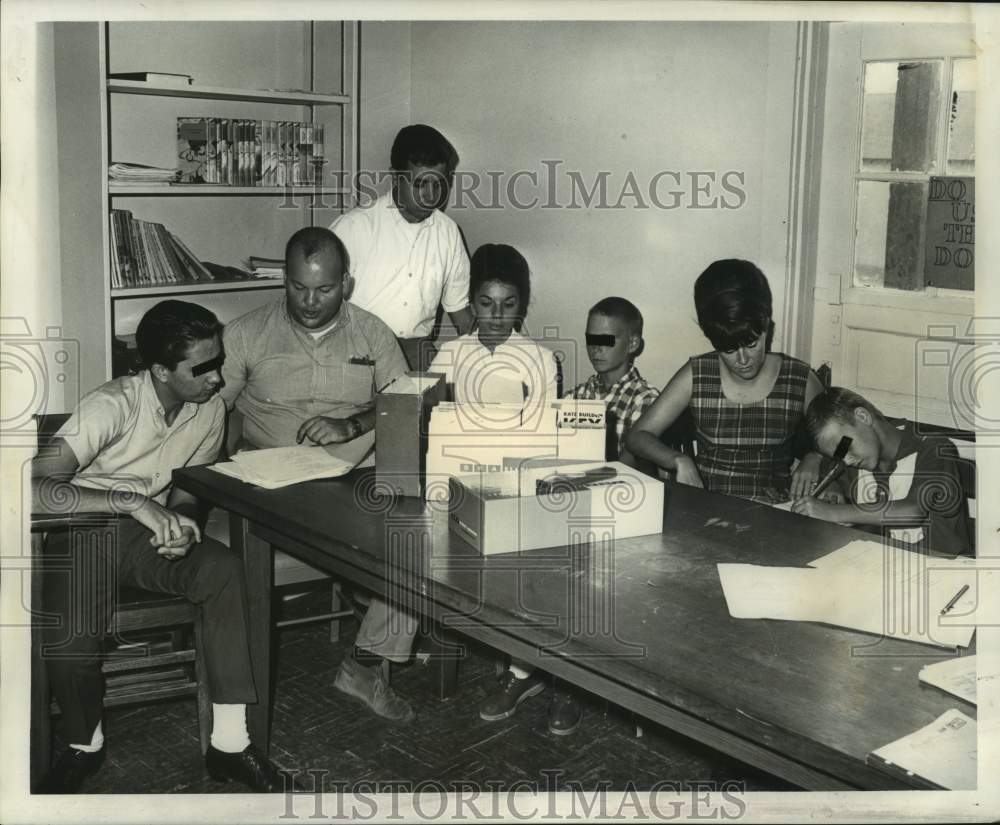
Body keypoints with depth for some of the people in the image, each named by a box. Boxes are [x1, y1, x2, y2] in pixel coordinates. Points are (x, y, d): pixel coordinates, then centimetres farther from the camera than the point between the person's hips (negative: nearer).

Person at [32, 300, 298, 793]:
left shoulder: (210, 409, -4)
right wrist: (136, 503, -41)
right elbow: (36, 487, -33)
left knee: (224, 570, -26)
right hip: (85, 532, -4)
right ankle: (85, 745, 7)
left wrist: (181, 523, -14)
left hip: (150, 532, 4)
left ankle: (229, 743, -21)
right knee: (70, 644, -29)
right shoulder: (113, 405, -23)